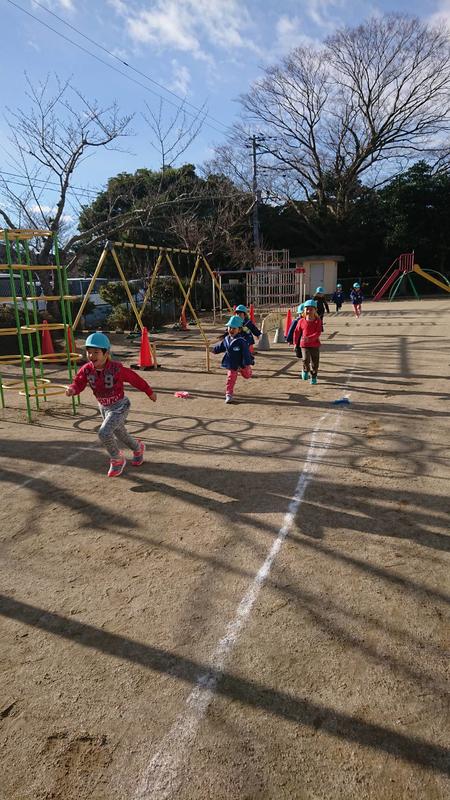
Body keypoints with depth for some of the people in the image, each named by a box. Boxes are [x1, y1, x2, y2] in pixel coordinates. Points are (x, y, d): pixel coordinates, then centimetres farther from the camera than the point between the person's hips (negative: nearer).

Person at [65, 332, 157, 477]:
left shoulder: (116, 368, -24)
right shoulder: (87, 369, -11)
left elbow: (135, 379, -12)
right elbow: (78, 383, -16)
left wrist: (149, 392, 0)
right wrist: (72, 389, -41)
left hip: (120, 406, -6)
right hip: (104, 407, 6)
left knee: (104, 433, -23)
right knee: (120, 435, 22)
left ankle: (117, 460, 3)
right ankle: (138, 448, 53)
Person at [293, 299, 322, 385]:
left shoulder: (318, 321, -6)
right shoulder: (301, 321, -2)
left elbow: (318, 333, -16)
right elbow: (297, 332, 9)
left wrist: (309, 338, -30)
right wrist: (295, 343, 12)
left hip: (315, 345, 0)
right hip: (304, 345, 0)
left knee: (315, 362, 8)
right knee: (306, 359, -22)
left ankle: (313, 377, 29)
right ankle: (305, 370, 8)